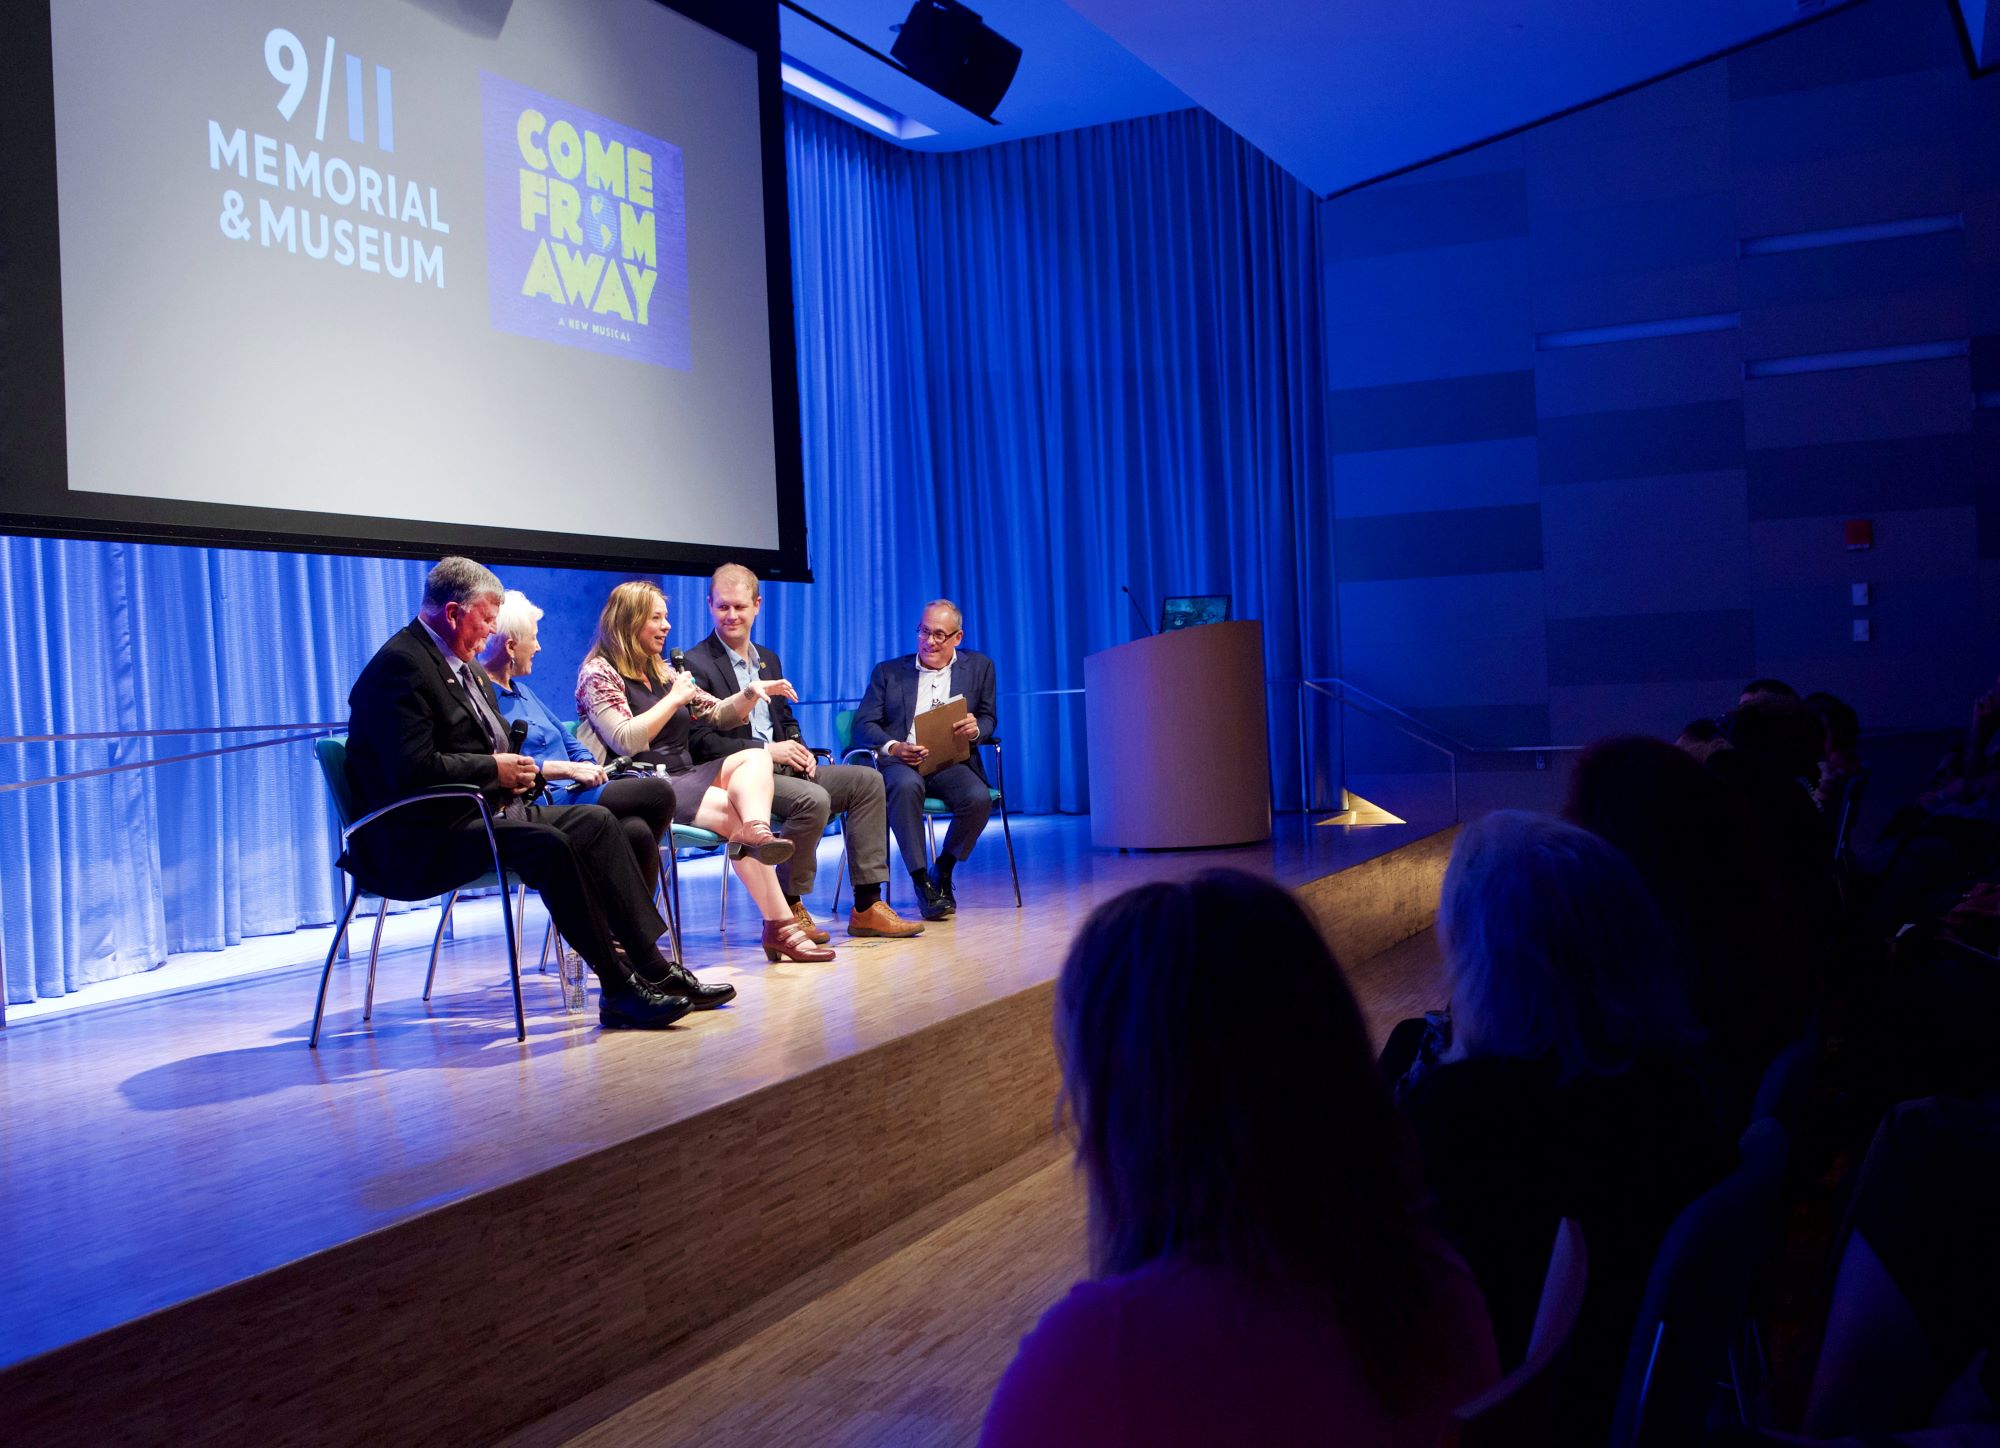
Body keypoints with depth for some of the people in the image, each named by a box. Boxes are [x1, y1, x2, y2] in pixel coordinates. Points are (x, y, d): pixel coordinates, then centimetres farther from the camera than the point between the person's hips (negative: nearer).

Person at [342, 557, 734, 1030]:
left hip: (482, 809, 10)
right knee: (549, 845, -30)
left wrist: (512, 770, 5)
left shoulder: (463, 665, 18)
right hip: (425, 839, -10)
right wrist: (495, 769, -14)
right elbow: (414, 769, -25)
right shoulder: (399, 664, -14)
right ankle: (619, 989, -25)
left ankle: (652, 968, -7)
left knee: (597, 822, -2)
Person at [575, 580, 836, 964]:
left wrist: (751, 693, 4)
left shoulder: (662, 670, 20)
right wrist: (674, 699, -11)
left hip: (685, 776, 8)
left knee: (755, 756, -15)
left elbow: (718, 715, 25)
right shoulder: (599, 673, -3)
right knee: (735, 811, -25)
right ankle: (780, 925, -29)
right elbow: (625, 741, -17)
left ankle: (757, 830, -46)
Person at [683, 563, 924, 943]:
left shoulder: (768, 660, 20)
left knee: (867, 780, -4)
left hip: (780, 767, 9)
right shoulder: (695, 665, -6)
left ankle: (867, 905, -7)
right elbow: (701, 741, -15)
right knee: (813, 799, -32)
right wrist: (766, 751, -18)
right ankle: (787, 910, -17)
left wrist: (799, 750, 2)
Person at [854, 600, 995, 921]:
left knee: (979, 798, -31)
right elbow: (863, 724, 5)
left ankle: (943, 872, -5)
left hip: (951, 762, 1)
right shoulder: (888, 672, 14)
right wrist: (893, 747, -17)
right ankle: (921, 882, -28)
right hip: (900, 761, -1)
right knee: (906, 786, -38)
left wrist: (975, 729, -12)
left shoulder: (979, 667, 16)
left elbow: (988, 719, 14)